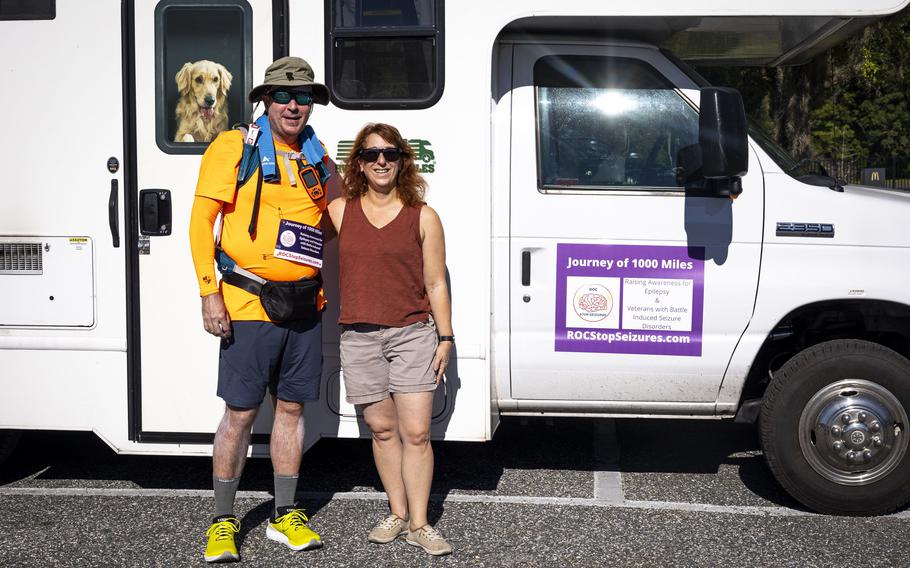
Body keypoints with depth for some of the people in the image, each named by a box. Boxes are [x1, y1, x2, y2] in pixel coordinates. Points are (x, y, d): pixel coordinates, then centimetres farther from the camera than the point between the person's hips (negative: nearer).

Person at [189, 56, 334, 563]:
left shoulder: (319, 161, 13)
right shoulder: (234, 148, -4)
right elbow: (201, 220, -7)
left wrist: (324, 289, 14)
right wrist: (210, 293, -13)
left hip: (304, 306, 5)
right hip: (249, 305, -5)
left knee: (292, 408, 10)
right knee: (240, 412, -1)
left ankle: (285, 516, 22)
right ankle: (224, 521, 14)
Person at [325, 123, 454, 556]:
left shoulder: (423, 217, 3)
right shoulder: (339, 211, 6)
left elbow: (435, 284, 4)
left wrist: (445, 337, 2)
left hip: (412, 333, -1)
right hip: (358, 337, 1)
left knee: (416, 431, -3)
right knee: (383, 429, 9)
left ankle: (419, 524, 7)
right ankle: (397, 514, 22)